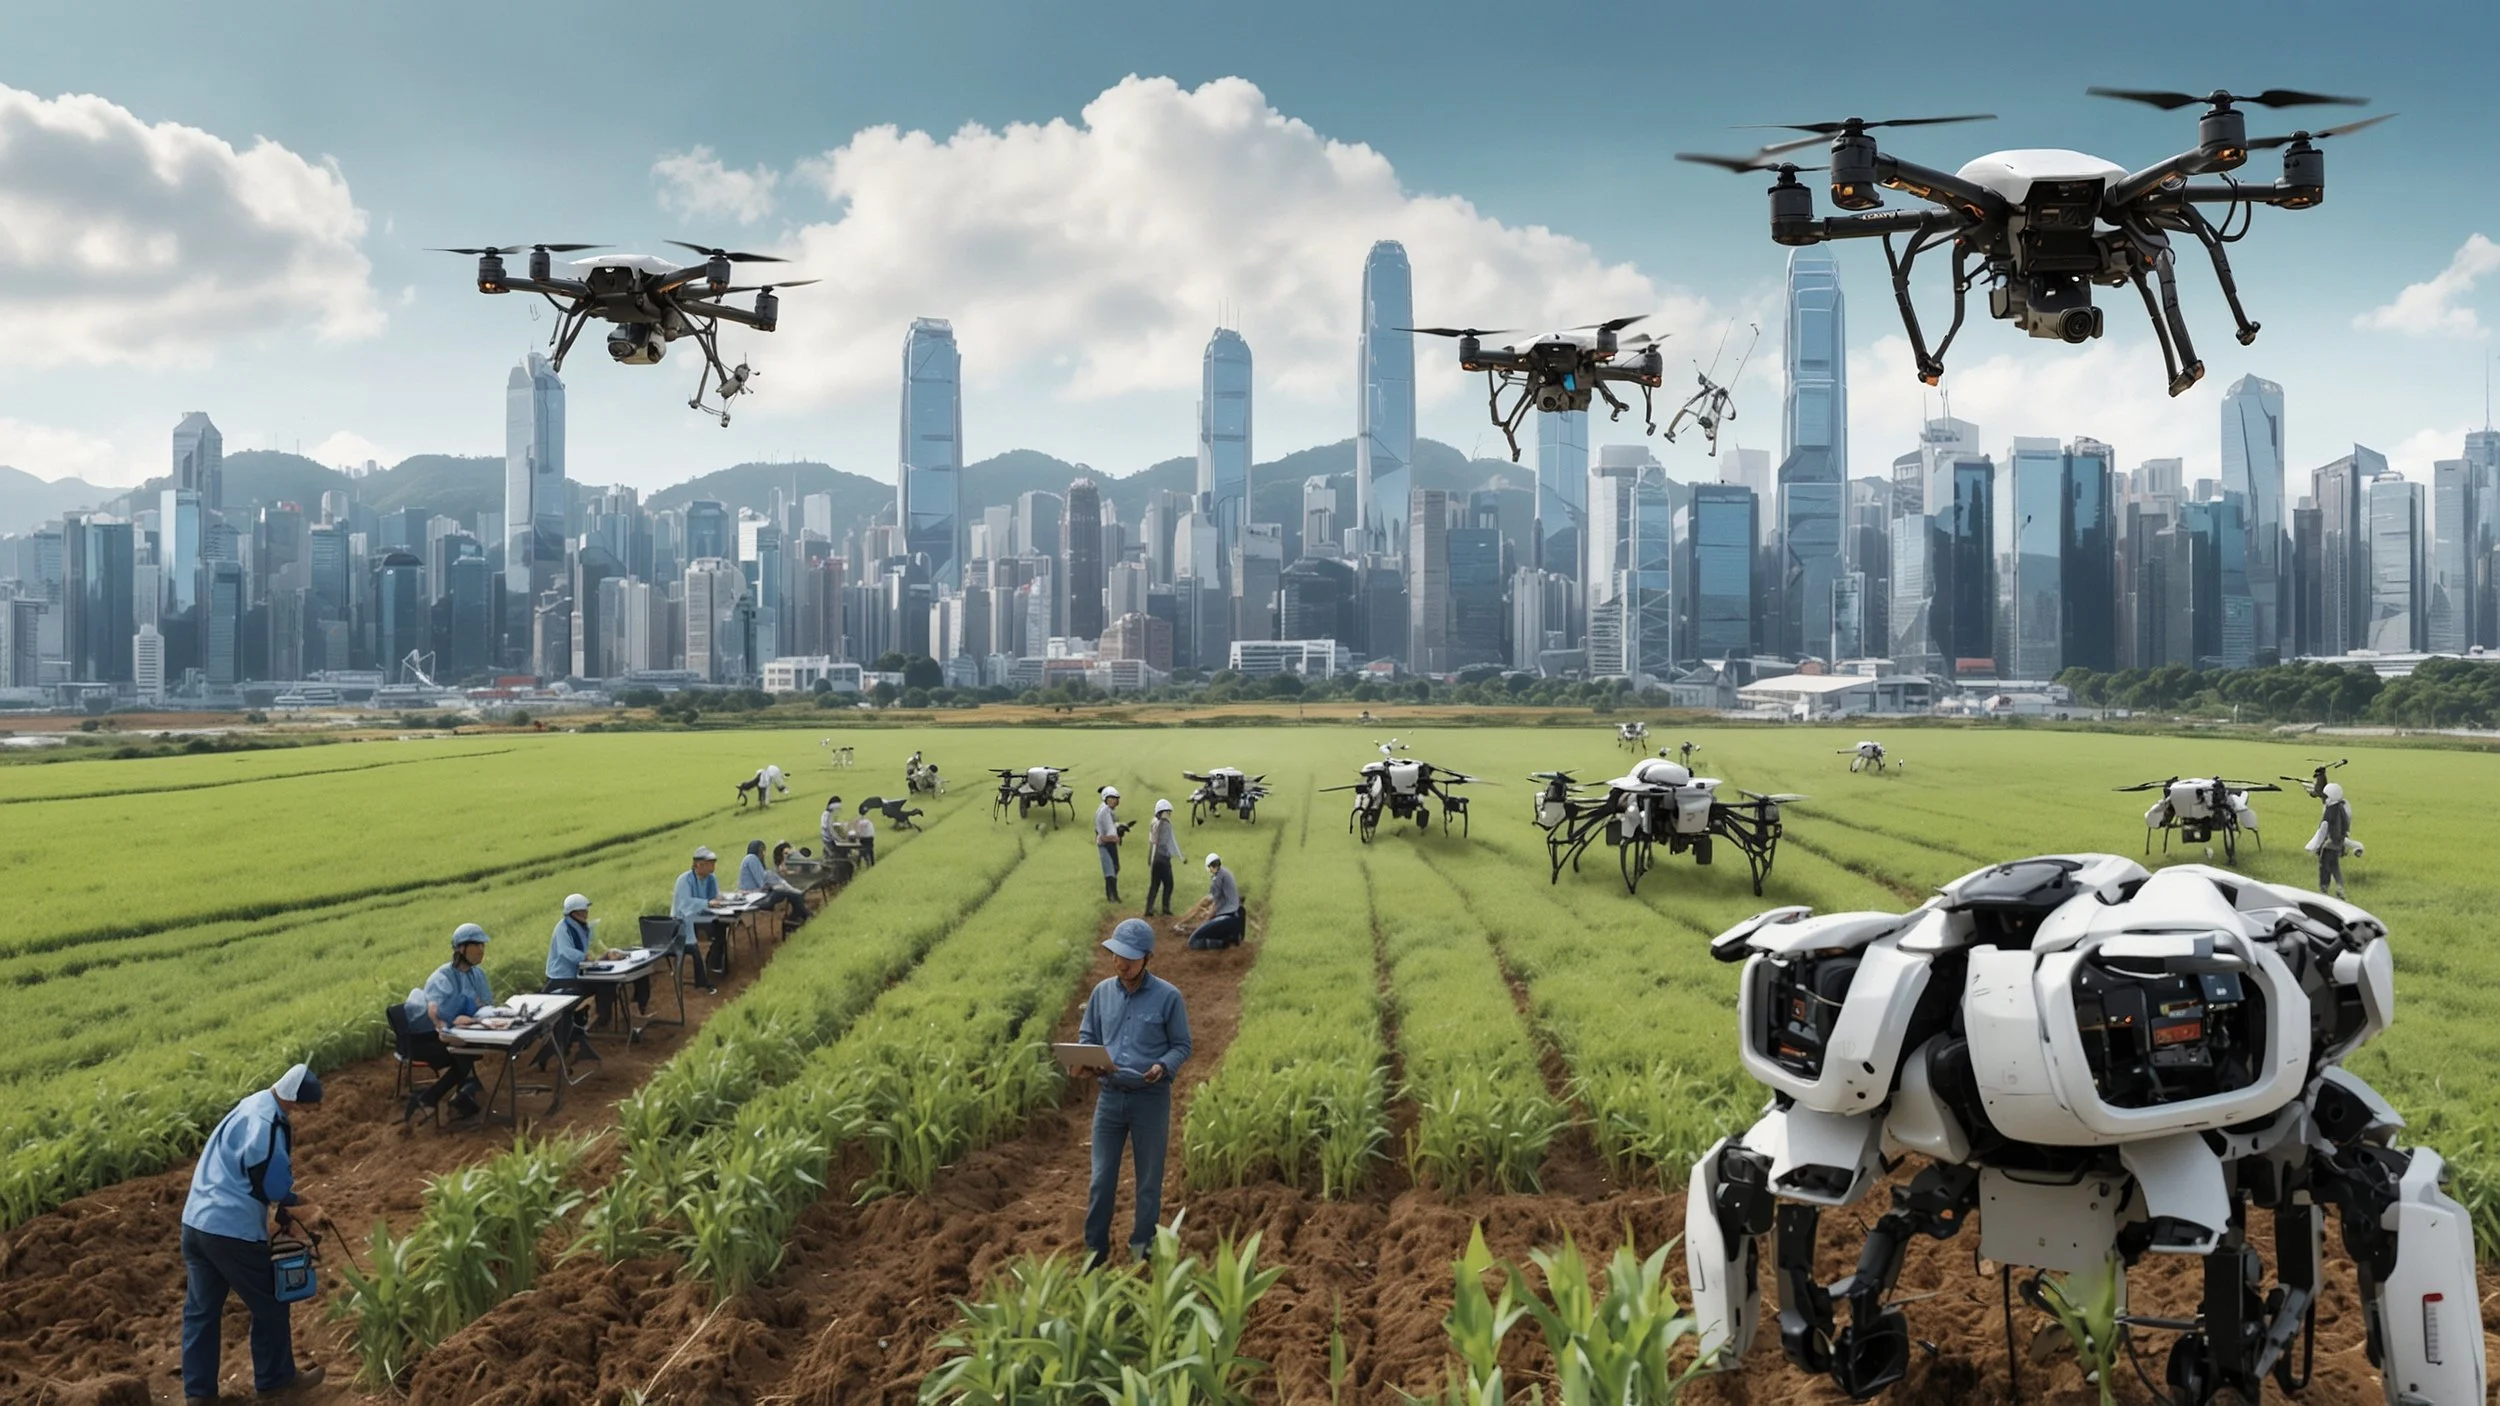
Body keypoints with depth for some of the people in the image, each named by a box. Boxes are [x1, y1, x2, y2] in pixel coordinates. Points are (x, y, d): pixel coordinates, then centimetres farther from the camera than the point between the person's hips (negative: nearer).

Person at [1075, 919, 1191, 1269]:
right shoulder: (1102, 991, 2)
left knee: (1149, 1179, 9)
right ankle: (1095, 1247, 20)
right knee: (1101, 1178, 7)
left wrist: (1163, 1067, -22)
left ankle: (1142, 1247, 23)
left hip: (1151, 1098, -3)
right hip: (1109, 1096, 3)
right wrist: (1083, 1064, -10)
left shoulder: (1168, 997, -9)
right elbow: (1087, 1037, 11)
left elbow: (1182, 1046, -2)